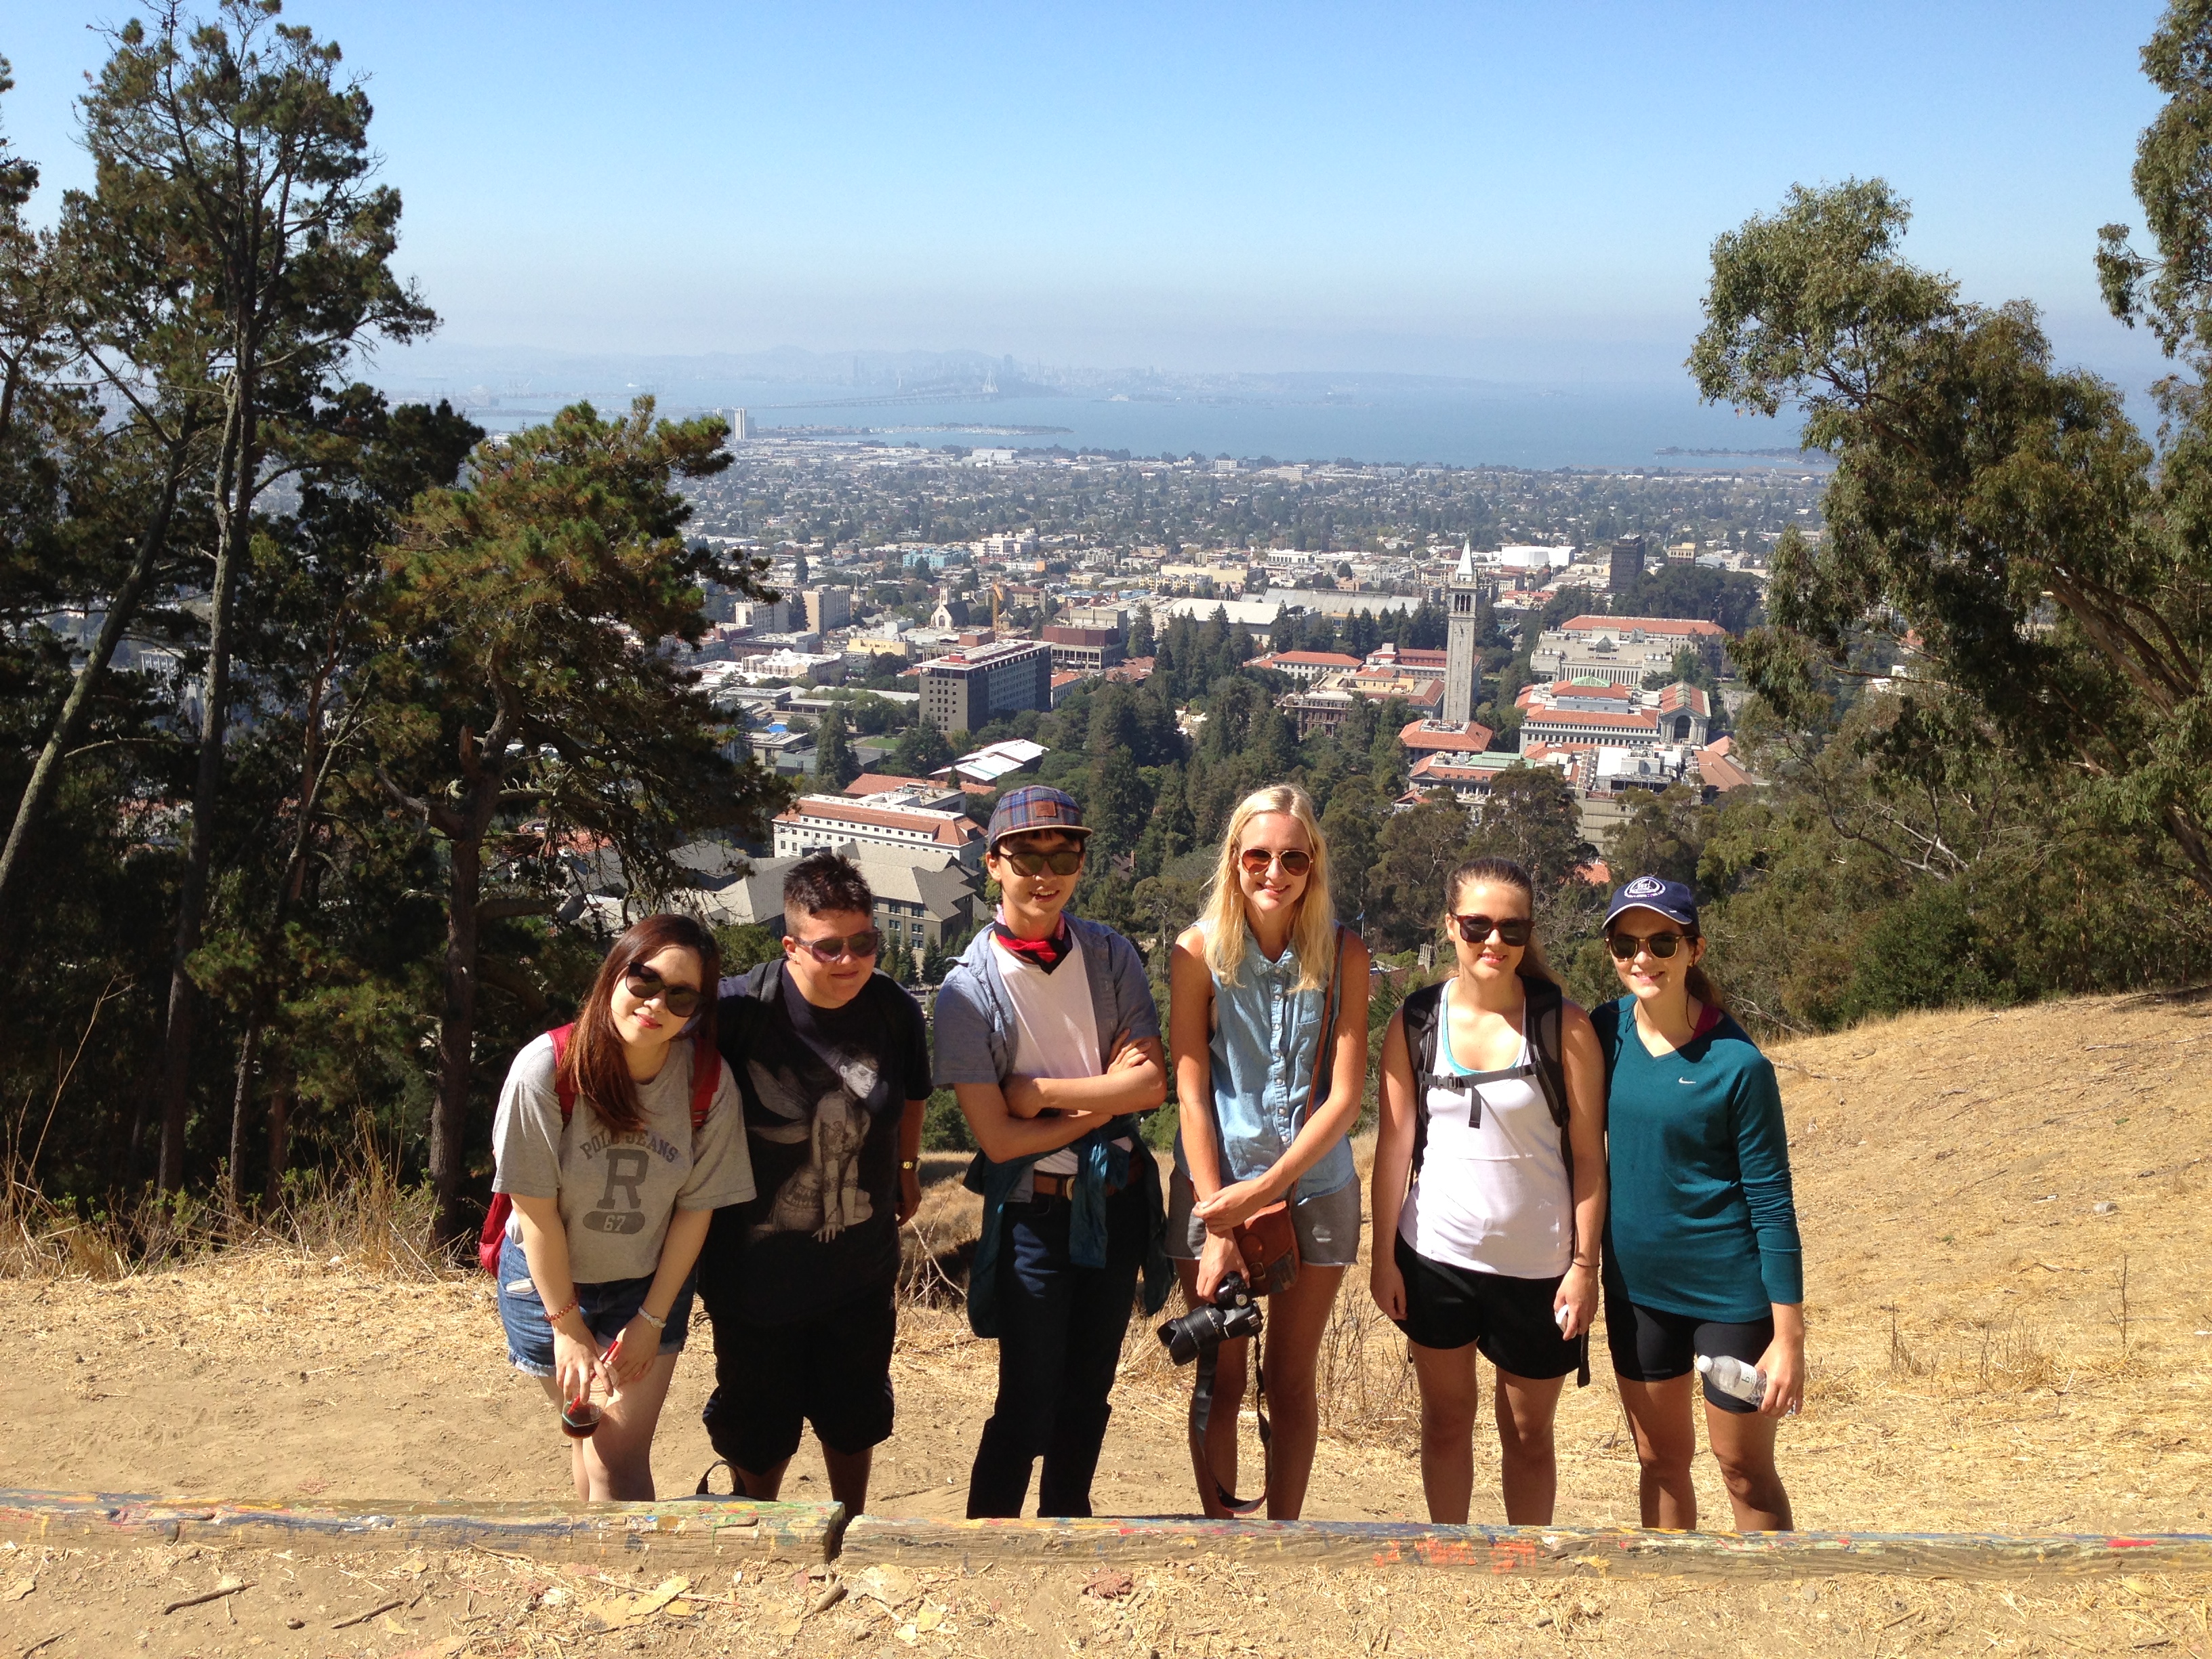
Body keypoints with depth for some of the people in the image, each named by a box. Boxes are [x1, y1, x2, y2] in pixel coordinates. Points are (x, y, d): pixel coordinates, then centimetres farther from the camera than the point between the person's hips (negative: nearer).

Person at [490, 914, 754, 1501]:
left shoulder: (710, 1083, -20)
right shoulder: (546, 1069, -25)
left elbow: (697, 1207, -10)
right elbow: (537, 1210, -18)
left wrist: (653, 1319, -6)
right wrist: (568, 1325, -12)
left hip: (652, 1283, 0)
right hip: (550, 1280, 0)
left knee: (621, 1463, -7)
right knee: (590, 1434, 17)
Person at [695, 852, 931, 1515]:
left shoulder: (895, 1010, -10)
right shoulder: (737, 1009, -23)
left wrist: (907, 1169, 24)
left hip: (862, 1268, 3)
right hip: (756, 1269, -3)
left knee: (854, 1416, 22)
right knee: (757, 1432, 17)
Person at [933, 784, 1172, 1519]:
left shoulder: (1110, 956, -2)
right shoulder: (970, 988, -13)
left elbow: (1154, 1084, -10)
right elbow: (998, 1137, -16)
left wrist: (1039, 1089, -16)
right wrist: (1106, 1094, -11)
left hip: (1116, 1202, 4)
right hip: (1033, 1211, -4)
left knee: (1089, 1390, 18)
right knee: (1029, 1400, 2)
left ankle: (1066, 1521, 37)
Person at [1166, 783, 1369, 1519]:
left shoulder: (1343, 955, -5)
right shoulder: (1201, 949, -7)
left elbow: (1345, 1096, -8)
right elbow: (1191, 1092, -8)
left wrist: (1264, 1190, -16)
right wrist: (1216, 1224, -13)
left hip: (1314, 1188, 1)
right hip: (1215, 1189, 0)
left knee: (1291, 1384, 9)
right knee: (1219, 1382, 7)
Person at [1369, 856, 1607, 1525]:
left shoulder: (1564, 1026, -7)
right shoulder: (1416, 1022, -2)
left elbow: (1589, 1155, -5)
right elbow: (1394, 1143, 1)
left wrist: (1585, 1265, -9)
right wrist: (1383, 1255, 0)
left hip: (1536, 1267, -2)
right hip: (1435, 1257, 2)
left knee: (1527, 1430, 12)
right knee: (1447, 1417, 15)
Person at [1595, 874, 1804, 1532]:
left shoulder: (1737, 1064, -17)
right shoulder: (1606, 1032, -4)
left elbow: (1772, 1201, -13)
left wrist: (1789, 1337, -13)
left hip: (1729, 1291, -4)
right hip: (1636, 1282, 5)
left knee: (1745, 1471, 9)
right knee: (1660, 1460, 17)